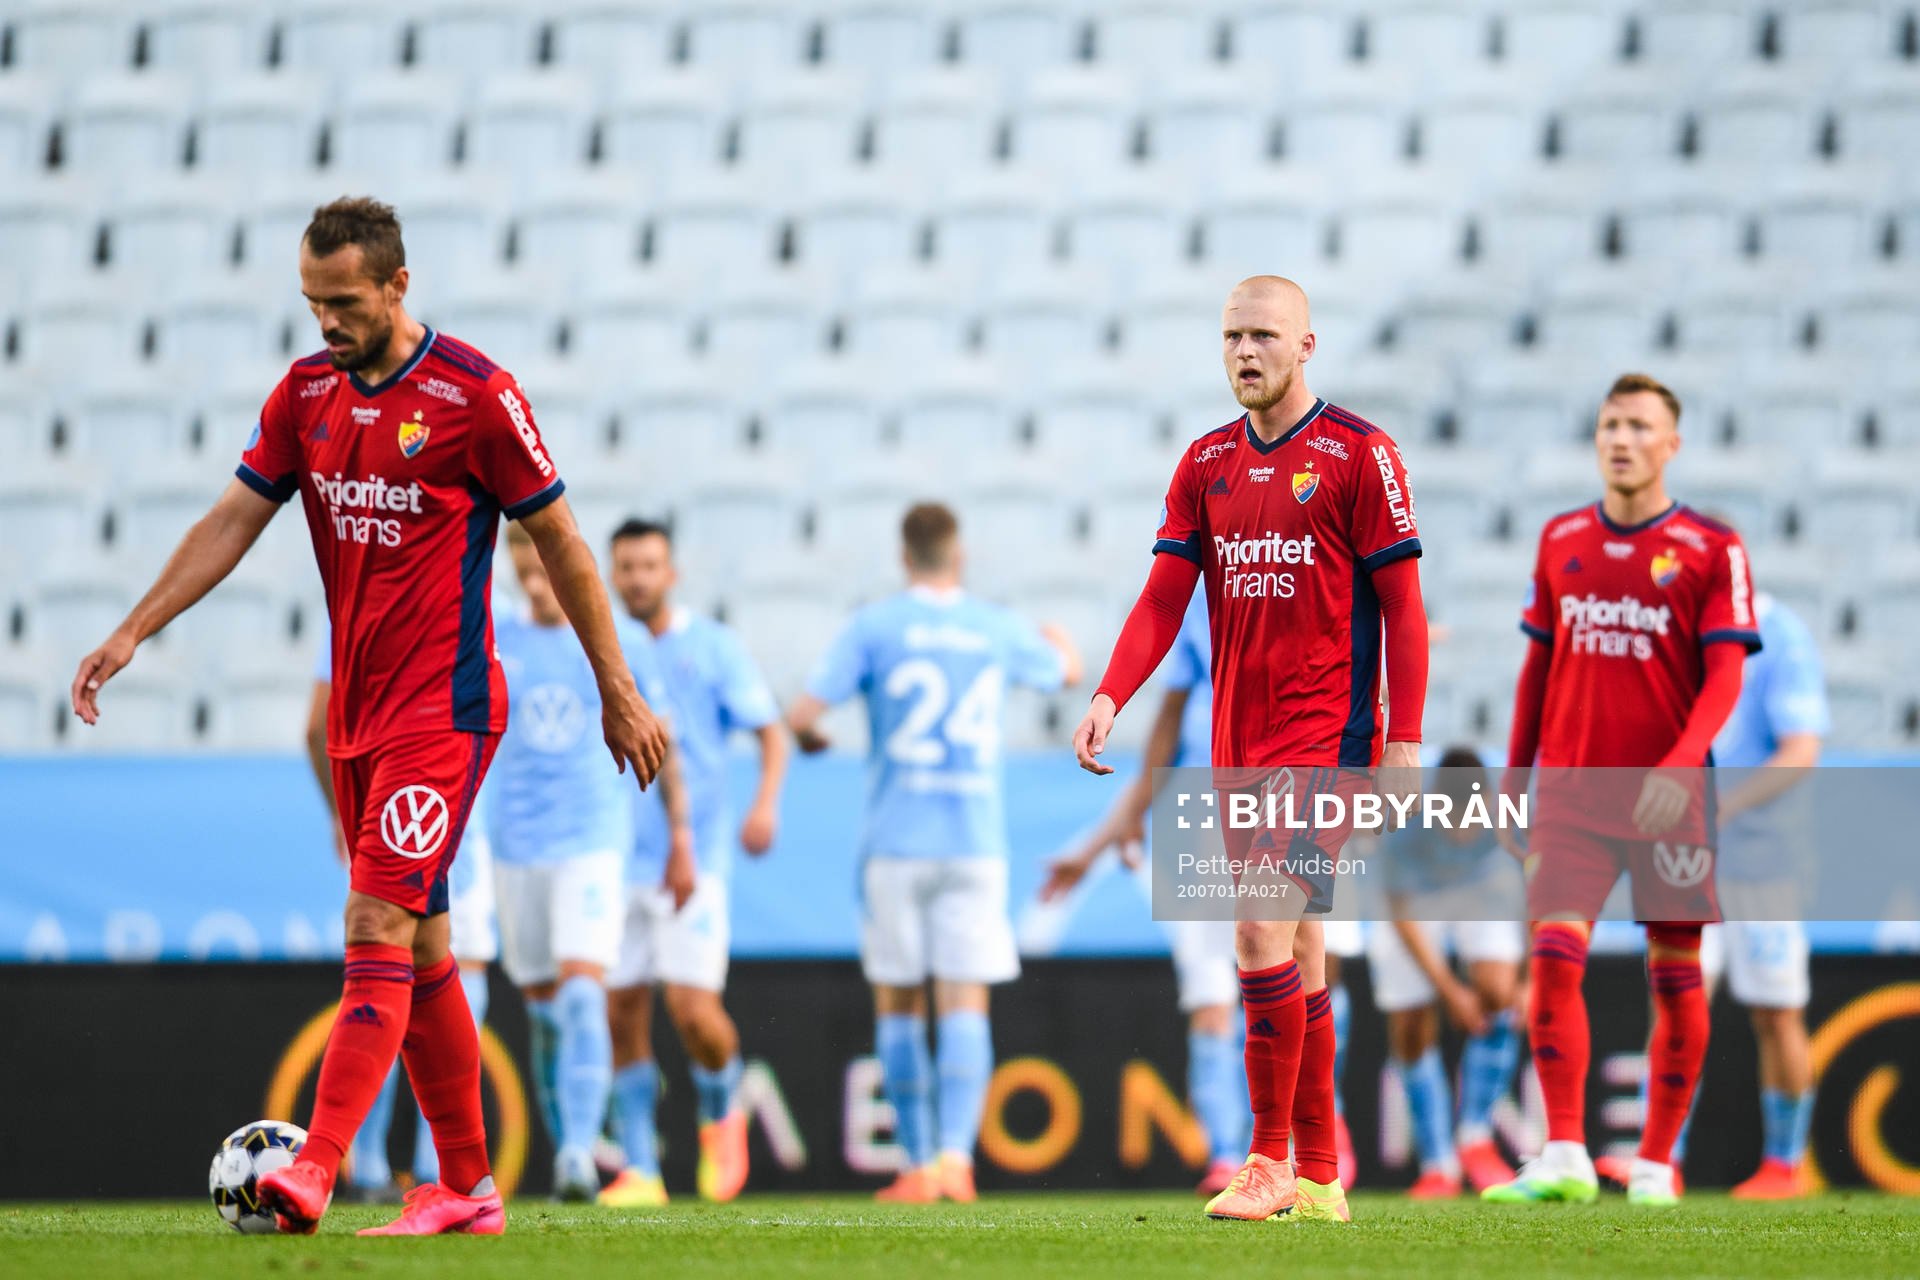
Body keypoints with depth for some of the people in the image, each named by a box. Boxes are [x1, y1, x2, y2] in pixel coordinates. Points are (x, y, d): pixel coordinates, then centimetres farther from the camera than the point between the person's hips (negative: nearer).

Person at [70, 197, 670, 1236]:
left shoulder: (473, 392, -10)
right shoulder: (306, 392, 7)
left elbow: (559, 543, -3)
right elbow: (233, 520, 9)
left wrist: (617, 692, 1)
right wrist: (131, 634, -1)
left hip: (444, 709, -7)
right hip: (356, 710, 7)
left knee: (377, 927, -16)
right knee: (420, 949, 9)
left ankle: (313, 1170, -24)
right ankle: (467, 1189, 15)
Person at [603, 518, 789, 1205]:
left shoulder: (713, 646, 0)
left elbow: (770, 731, 0)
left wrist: (766, 802, -17)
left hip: (694, 856, -3)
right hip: (616, 858, 3)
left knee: (692, 1007, -13)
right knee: (623, 1014, -2)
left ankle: (721, 1111, 17)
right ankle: (639, 1171, 4)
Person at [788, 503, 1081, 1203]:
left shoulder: (874, 626, -4)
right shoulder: (998, 628, 5)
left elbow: (802, 713, -9)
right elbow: (1066, 670, 26)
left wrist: (810, 734, 16)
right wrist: (1058, 640, 50)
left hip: (895, 841, -1)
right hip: (976, 839, 1)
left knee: (898, 1004, 9)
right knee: (965, 1005, -2)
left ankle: (918, 1165, 9)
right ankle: (956, 1152, -20)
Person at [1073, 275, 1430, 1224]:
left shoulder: (1358, 453, -5)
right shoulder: (1207, 463, 11)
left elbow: (1402, 605, -5)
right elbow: (1165, 596, 8)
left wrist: (1404, 739, -10)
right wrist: (1109, 697, -6)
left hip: (1326, 732, -6)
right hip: (1240, 738, 6)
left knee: (1264, 928, -17)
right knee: (1294, 948, 9)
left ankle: (1270, 1162, -13)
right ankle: (1318, 1175, 14)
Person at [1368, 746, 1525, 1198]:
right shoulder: (1403, 833, -36)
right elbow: (1403, 917, -23)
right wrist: (1448, 991, -24)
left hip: (1486, 895, 1)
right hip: (1420, 900, -1)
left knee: (1499, 995, -21)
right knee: (1409, 1032, -5)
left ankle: (1475, 1138, -6)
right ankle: (1437, 1165, 8)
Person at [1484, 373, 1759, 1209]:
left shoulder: (1711, 550, -2)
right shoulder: (1561, 540, 10)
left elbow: (1724, 675, -8)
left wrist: (1680, 765, -22)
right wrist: (1513, 775, 13)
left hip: (1669, 798, -2)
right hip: (1570, 795, 2)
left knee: (1676, 976, 3)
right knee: (1553, 956, -13)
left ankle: (1656, 1164, 13)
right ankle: (1564, 1157, -15)